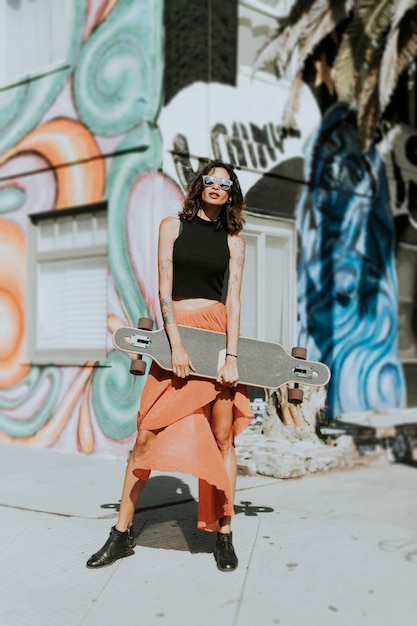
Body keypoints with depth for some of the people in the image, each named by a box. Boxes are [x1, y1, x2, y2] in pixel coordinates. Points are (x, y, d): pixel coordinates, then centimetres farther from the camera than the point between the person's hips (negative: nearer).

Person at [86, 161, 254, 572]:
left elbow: (233, 299, 2)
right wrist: (176, 346, -12)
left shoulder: (233, 240, 10)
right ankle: (122, 534, 8)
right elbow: (165, 290, -2)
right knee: (147, 435, -3)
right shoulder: (173, 226, 7)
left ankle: (224, 534, 12)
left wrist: (232, 356, -9)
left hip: (218, 333, 1)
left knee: (223, 437, 0)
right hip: (176, 331, -1)